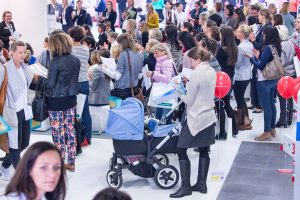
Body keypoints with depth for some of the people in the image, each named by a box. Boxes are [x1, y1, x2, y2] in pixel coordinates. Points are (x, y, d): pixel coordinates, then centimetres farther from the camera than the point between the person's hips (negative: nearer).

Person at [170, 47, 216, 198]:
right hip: (208, 117, 9)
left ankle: (186, 186, 1)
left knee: (181, 150, -1)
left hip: (196, 118, -9)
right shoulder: (212, 72, 8)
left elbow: (189, 100, -15)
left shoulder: (197, 73, -17)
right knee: (204, 151, 13)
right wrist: (189, 84, 10)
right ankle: (201, 184, 18)